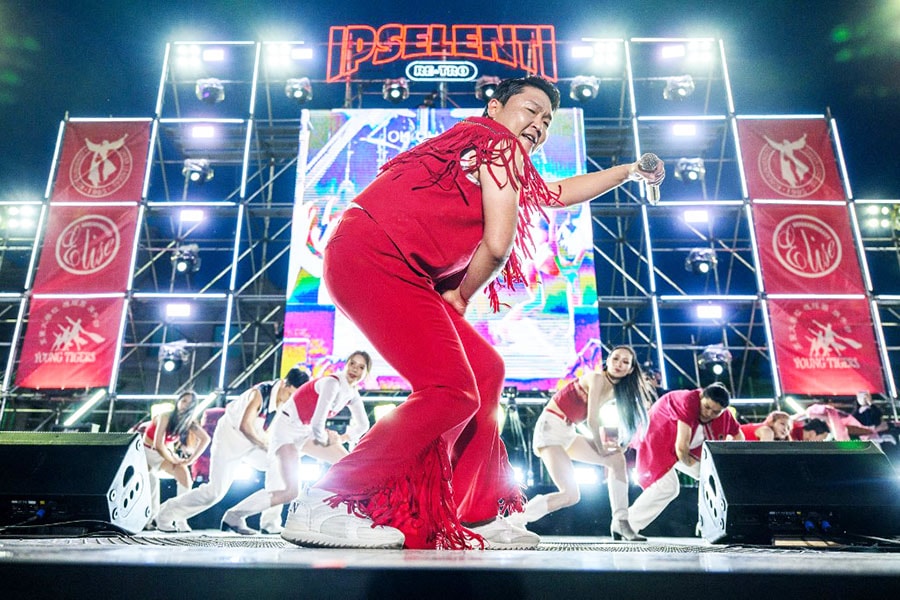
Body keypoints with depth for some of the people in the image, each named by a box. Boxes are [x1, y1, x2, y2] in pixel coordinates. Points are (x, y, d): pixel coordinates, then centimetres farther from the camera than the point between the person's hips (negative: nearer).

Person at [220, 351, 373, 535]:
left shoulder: (353, 394, 2)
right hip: (287, 430, -9)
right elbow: (317, 423, -30)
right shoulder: (332, 383, -24)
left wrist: (342, 438, 6)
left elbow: (362, 425, 18)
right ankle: (234, 514, -1)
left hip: (306, 432, 9)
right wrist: (325, 440, -10)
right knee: (291, 491, -17)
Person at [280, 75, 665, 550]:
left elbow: (557, 194, 43)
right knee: (451, 393, -16)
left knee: (485, 371, 9)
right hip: (375, 257, -10)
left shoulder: (500, 164, 31)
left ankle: (478, 516, 15)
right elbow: (497, 246, -7)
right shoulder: (501, 143, 2)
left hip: (401, 276, 10)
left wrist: (627, 171, 50)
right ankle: (323, 506, -10)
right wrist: (461, 297, 8)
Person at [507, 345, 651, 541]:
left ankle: (621, 522, 11)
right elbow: (592, 420, -14)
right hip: (550, 428, -9)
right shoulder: (597, 378, -13)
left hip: (568, 433, 9)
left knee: (617, 459, 6)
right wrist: (601, 449, -1)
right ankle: (511, 523, -7)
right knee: (571, 495, -17)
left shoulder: (615, 391, 14)